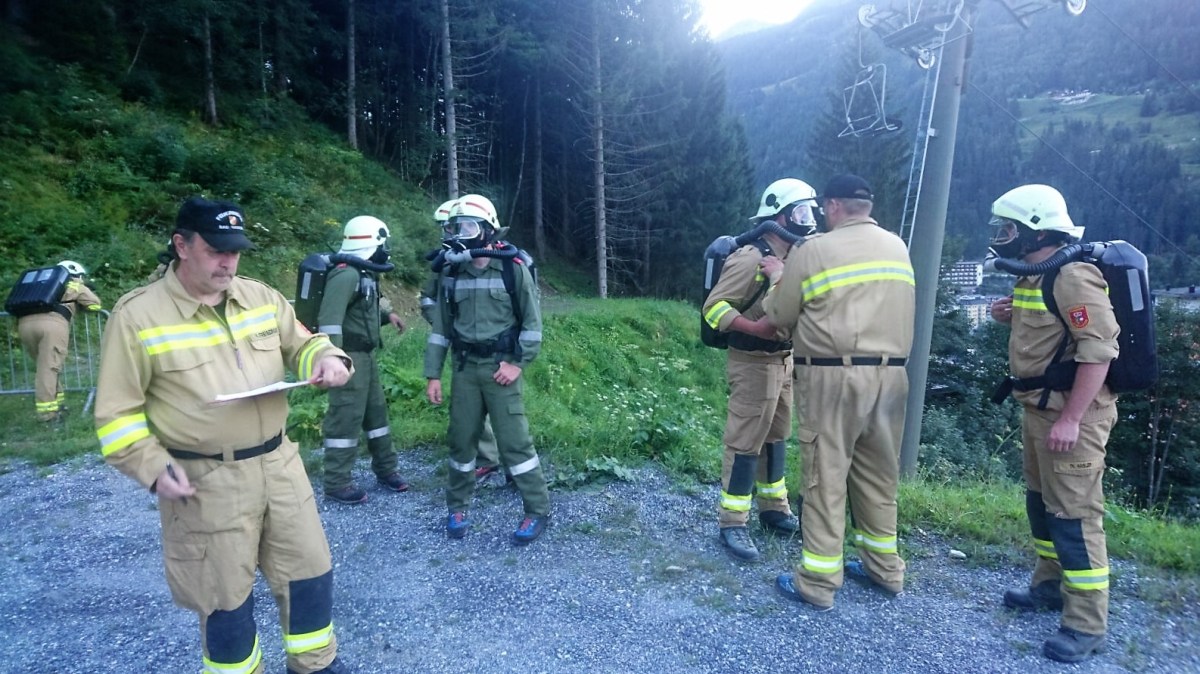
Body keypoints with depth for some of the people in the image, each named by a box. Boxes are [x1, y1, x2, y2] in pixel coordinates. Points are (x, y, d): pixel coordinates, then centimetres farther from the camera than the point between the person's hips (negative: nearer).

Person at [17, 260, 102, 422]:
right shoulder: (76, 286, 24)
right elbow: (95, 304, 23)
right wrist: (78, 306, 42)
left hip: (25, 322, 5)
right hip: (52, 322, -5)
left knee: (44, 366, 17)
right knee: (49, 367, -5)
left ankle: (56, 402, 22)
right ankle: (47, 412, -7)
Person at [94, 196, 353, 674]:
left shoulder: (260, 297, 4)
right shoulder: (138, 315, -9)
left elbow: (300, 345, 14)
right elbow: (117, 411, -5)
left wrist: (327, 359, -10)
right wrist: (152, 468, -15)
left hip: (279, 464, 5)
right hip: (206, 482, -4)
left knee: (309, 569, 15)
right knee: (226, 596, 12)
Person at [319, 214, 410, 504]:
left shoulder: (365, 273, 12)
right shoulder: (346, 275, -19)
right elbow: (329, 319, -26)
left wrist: (387, 313, 13)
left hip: (366, 353, 10)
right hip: (349, 355, -10)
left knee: (376, 410, 16)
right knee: (346, 417, -4)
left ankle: (386, 469, 29)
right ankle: (337, 483, 7)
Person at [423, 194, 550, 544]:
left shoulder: (513, 269, -9)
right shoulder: (451, 273, 4)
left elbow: (532, 321, -4)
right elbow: (441, 326, 8)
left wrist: (517, 363, -12)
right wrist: (433, 375, 6)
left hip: (501, 368, -4)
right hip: (464, 368, 4)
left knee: (514, 440, -2)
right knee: (461, 439, 11)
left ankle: (538, 510, 11)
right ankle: (457, 507, 28)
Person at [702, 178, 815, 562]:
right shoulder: (749, 259, -18)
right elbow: (713, 306, -19)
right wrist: (754, 327, -30)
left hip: (784, 361, 9)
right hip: (753, 364, -9)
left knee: (776, 437, 18)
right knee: (745, 444, -2)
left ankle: (774, 509, 33)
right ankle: (731, 524, 8)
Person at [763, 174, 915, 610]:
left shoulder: (814, 250, -6)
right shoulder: (899, 248, 12)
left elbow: (779, 316, 0)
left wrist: (780, 280, 20)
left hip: (834, 376, -6)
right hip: (890, 374, 6)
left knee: (826, 477, 1)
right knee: (878, 474, 17)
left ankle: (817, 583, 10)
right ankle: (885, 568, 31)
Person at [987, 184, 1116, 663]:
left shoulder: (1073, 276, -19)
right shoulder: (1035, 276, 12)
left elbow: (1098, 350, -25)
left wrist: (1071, 420, -28)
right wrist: (1014, 316, 4)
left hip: (1070, 413, -10)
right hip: (1039, 408, 10)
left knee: (1074, 513, -4)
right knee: (1041, 502, 19)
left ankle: (1087, 625, 8)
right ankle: (1050, 586, 35)